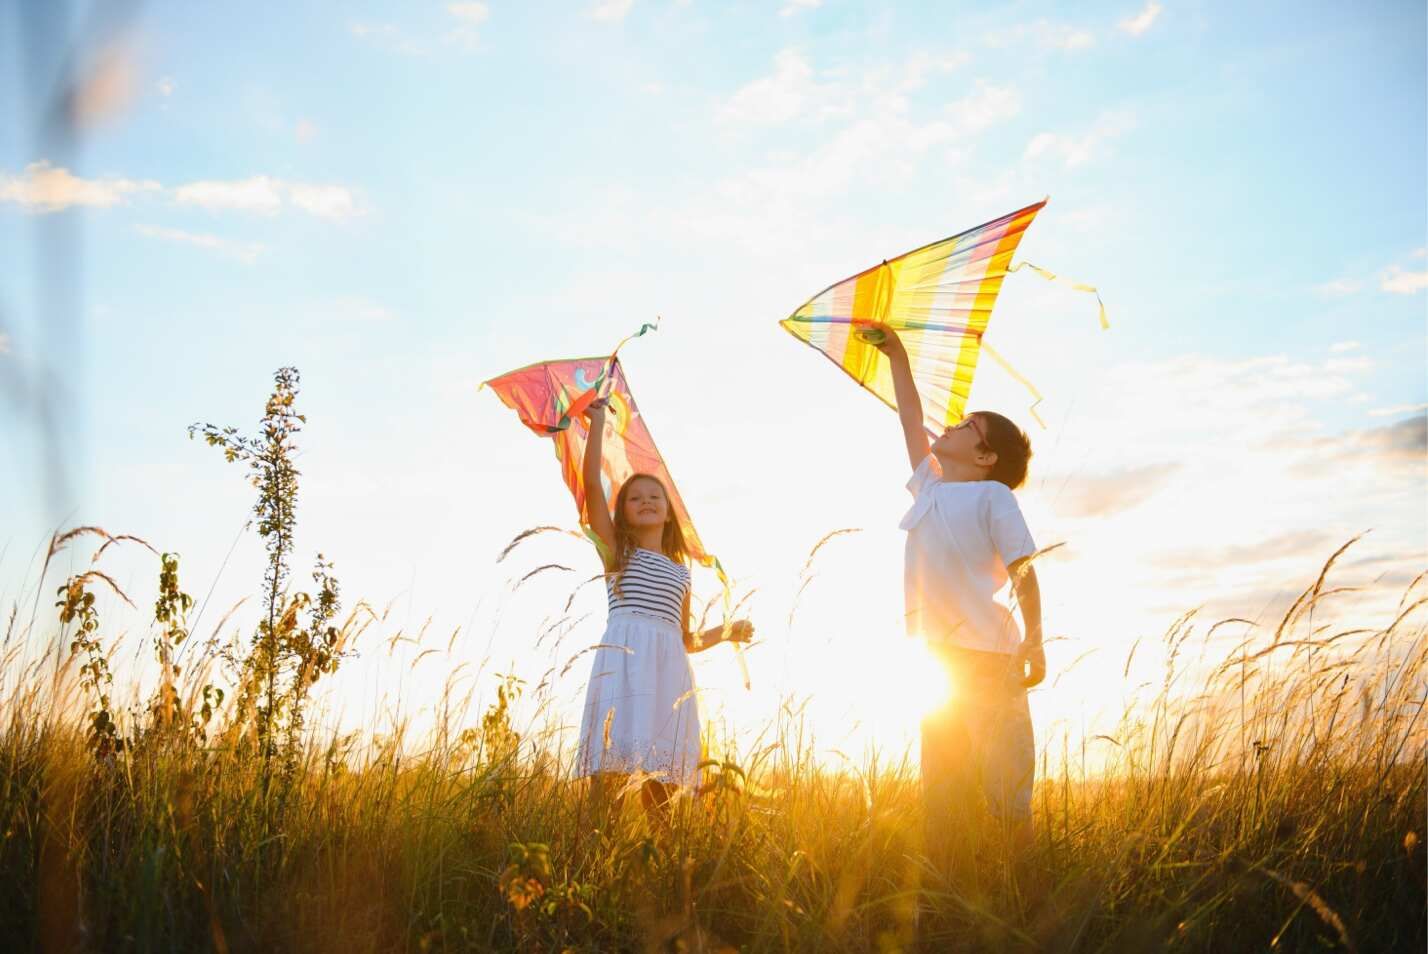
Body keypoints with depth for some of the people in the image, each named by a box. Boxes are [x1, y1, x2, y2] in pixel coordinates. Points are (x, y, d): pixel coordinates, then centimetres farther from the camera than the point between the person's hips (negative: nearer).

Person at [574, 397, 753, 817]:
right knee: (613, 763, -18)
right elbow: (592, 483, 5)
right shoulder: (616, 550, 15)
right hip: (625, 655, -4)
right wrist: (598, 421, 9)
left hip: (670, 665, 4)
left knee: (662, 772, -5)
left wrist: (726, 631, 14)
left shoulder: (680, 572, 26)